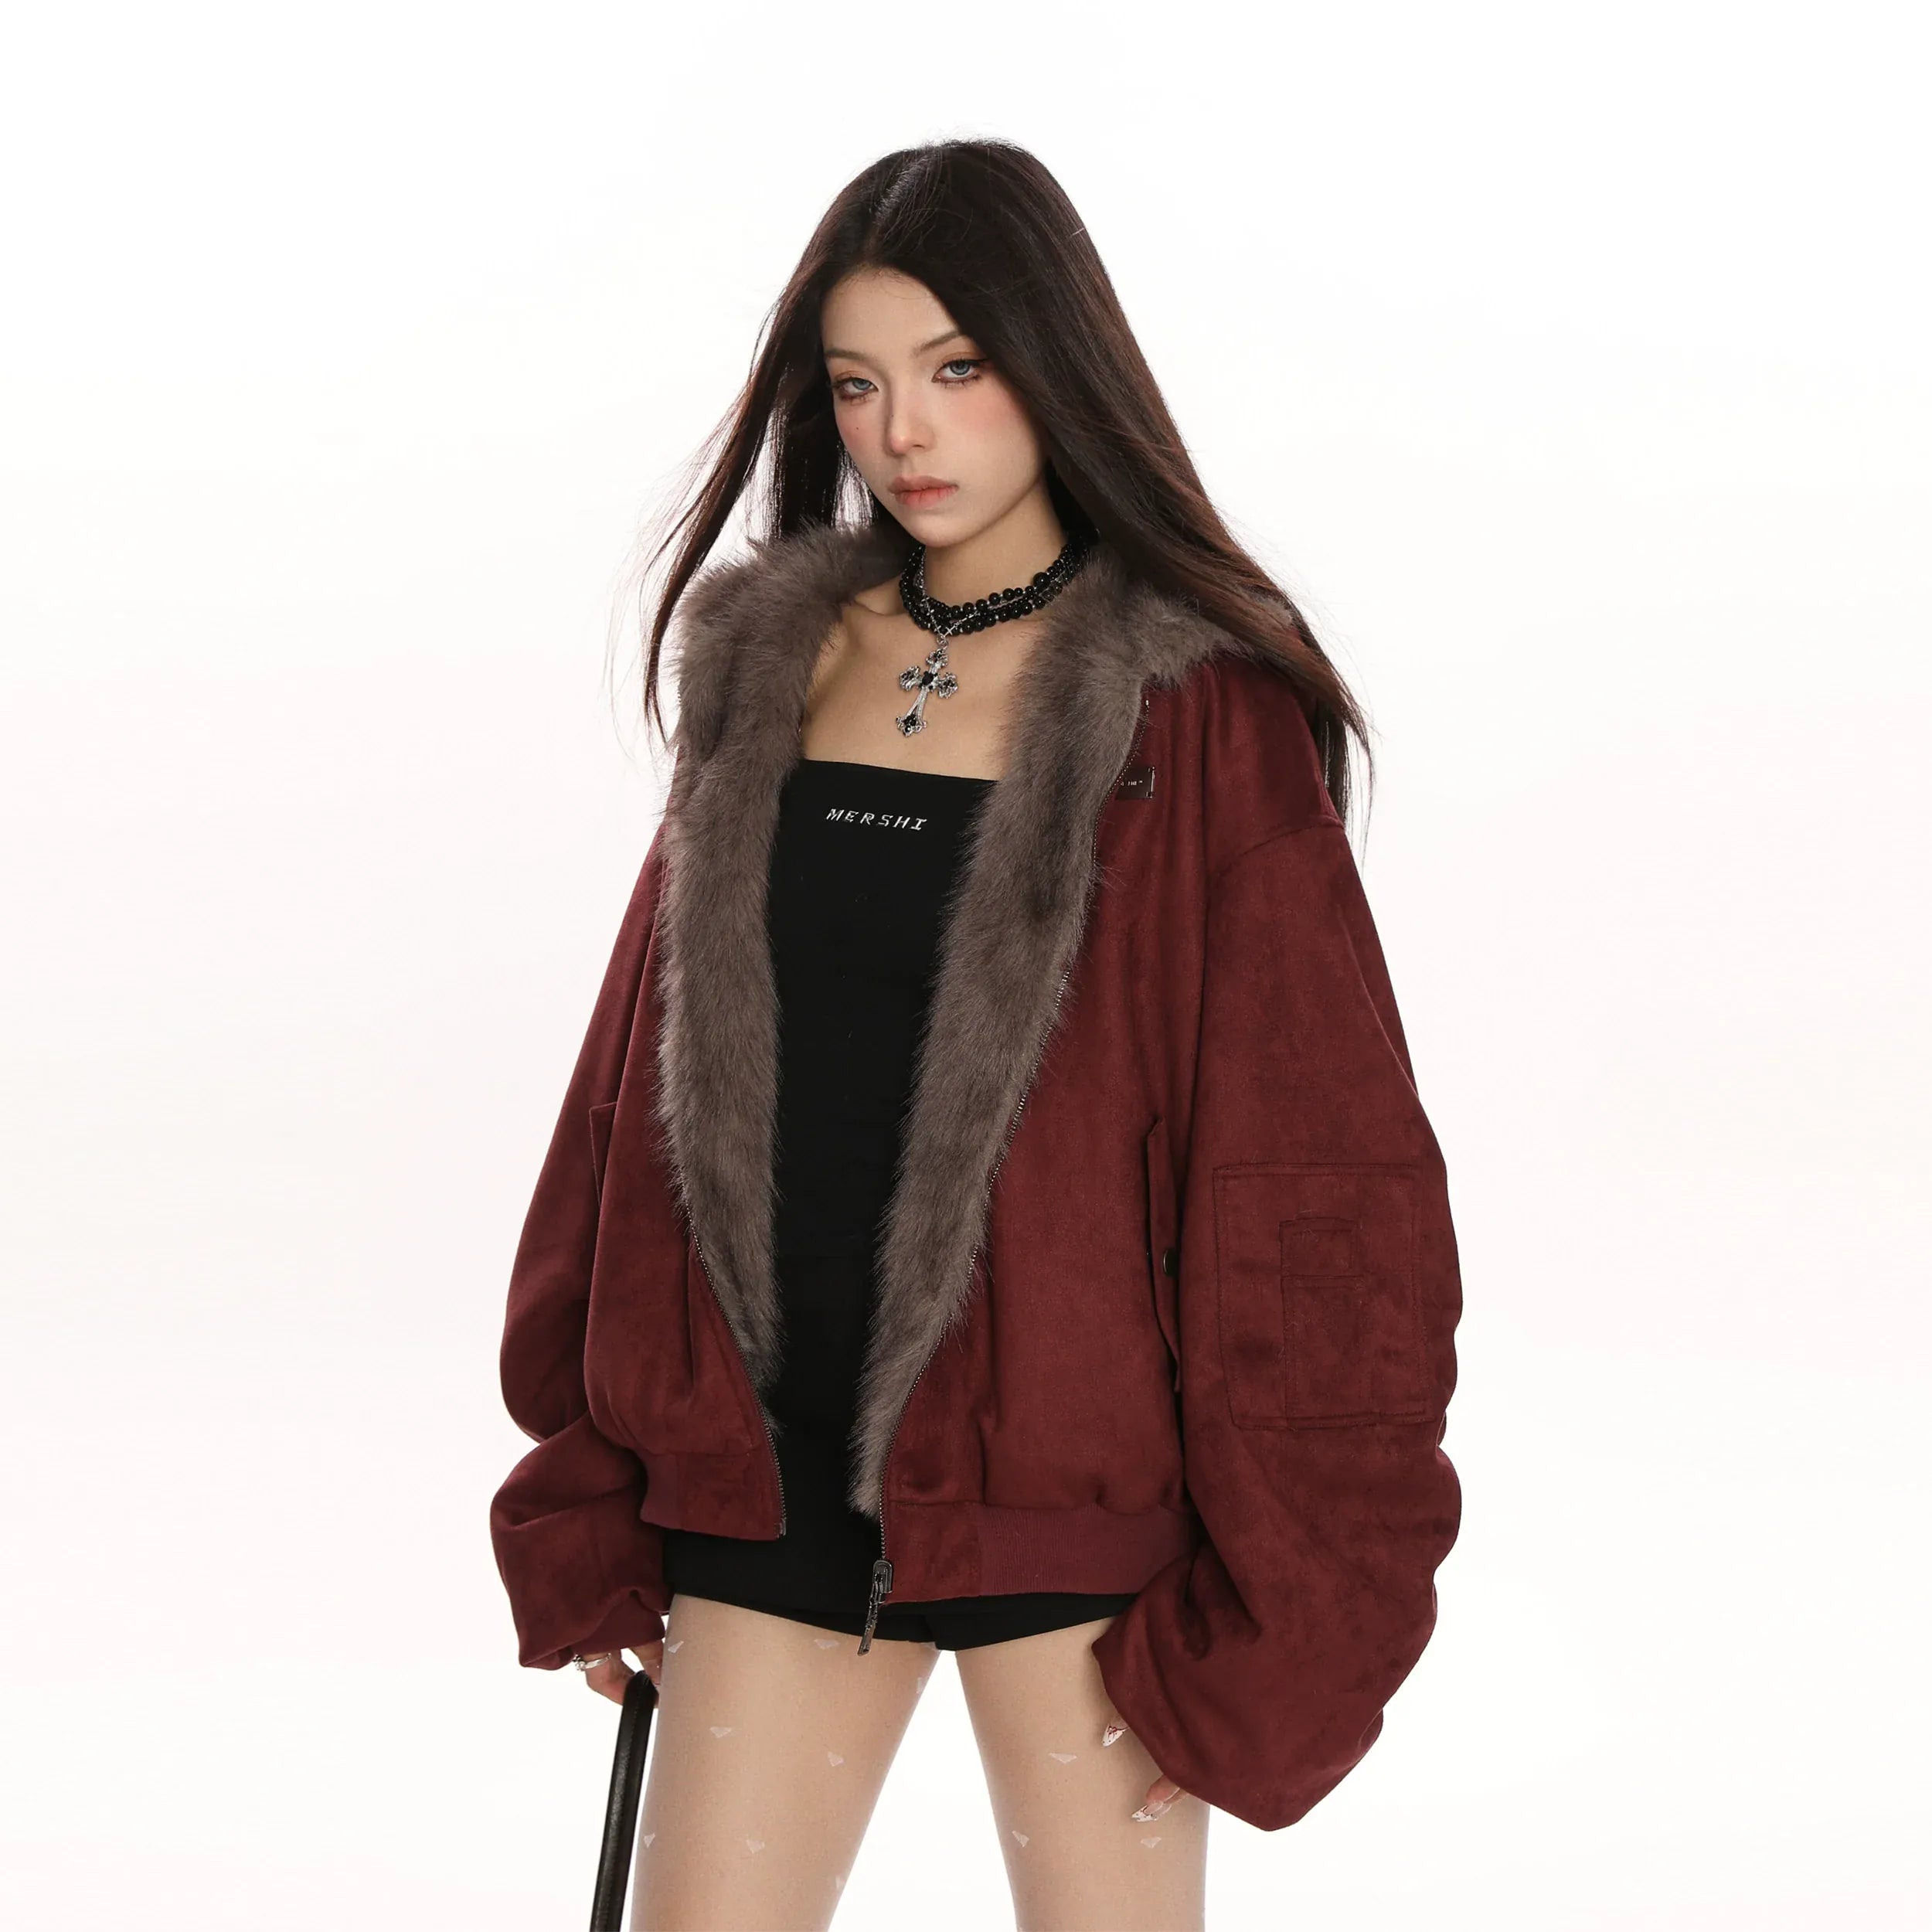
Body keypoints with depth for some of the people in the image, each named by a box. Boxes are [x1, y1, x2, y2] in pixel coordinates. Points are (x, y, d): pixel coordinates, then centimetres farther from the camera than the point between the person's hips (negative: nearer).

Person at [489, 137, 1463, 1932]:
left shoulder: (1199, 706, -6)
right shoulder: (768, 658, 8)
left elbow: (1315, 1174, -7)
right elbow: (646, 1071, 10)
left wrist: (1265, 1601, -10)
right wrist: (589, 1491, 7)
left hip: (1058, 1474, -4)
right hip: (768, 1469, 4)